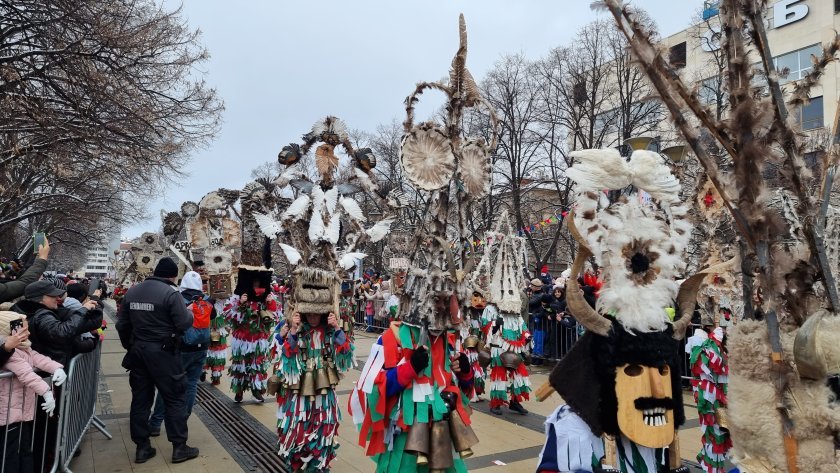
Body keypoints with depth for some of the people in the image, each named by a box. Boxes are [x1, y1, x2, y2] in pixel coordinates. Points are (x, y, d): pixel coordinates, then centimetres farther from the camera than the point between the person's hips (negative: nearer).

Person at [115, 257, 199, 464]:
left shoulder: (132, 292, 6)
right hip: (163, 352, -6)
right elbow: (184, 323, -18)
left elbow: (122, 324, 11)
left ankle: (142, 447, 20)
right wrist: (189, 313, 3)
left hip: (138, 351, 7)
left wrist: (130, 346, 22)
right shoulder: (170, 293, -15)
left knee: (140, 399, 14)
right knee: (175, 398, 3)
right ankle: (179, 447, 8)